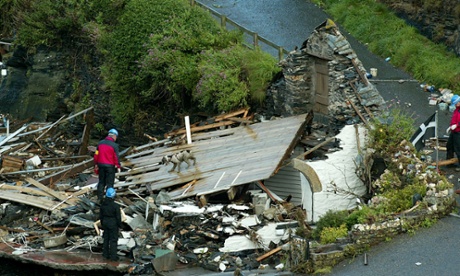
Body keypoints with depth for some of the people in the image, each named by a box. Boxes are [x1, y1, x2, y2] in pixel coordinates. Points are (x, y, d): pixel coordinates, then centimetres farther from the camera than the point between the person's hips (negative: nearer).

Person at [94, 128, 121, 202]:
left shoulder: (100, 143, 5)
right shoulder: (114, 145, -12)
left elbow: (96, 155, 7)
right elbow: (116, 157, -11)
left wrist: (96, 165, 15)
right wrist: (118, 166, -1)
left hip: (101, 165, 5)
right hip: (110, 166, -5)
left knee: (101, 182, 14)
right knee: (110, 183, 3)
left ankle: (99, 198, 16)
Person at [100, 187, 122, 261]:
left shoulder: (103, 204, -7)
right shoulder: (115, 206, -24)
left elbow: (101, 215, 4)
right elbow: (118, 217, -16)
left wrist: (102, 223, 18)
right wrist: (120, 225, -1)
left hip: (105, 222, 5)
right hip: (113, 224, -5)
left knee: (106, 238, 19)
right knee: (113, 240, 5)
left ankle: (105, 254, 28)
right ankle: (113, 256, 9)